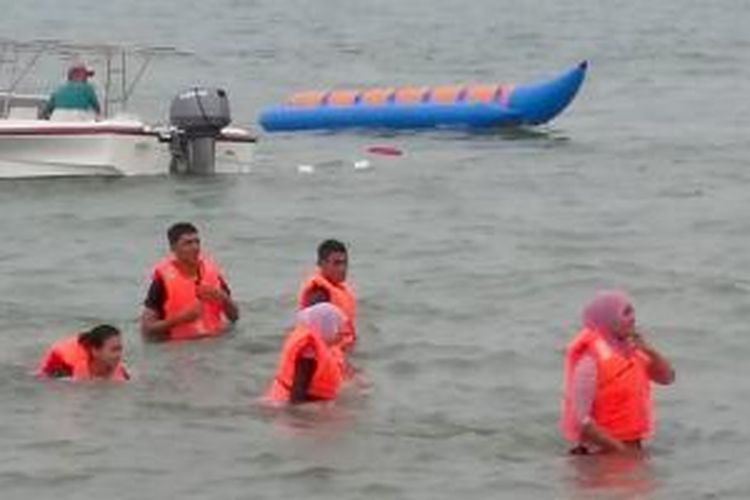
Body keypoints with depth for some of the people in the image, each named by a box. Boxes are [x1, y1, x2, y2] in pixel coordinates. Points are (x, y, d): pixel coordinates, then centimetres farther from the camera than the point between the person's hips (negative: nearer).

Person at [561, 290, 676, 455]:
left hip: (632, 448, 8)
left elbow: (667, 377, 12)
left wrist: (648, 350, -7)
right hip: (603, 453, -8)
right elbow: (581, 420, -23)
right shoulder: (591, 361, -19)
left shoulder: (630, 350, 7)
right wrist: (620, 449, -20)